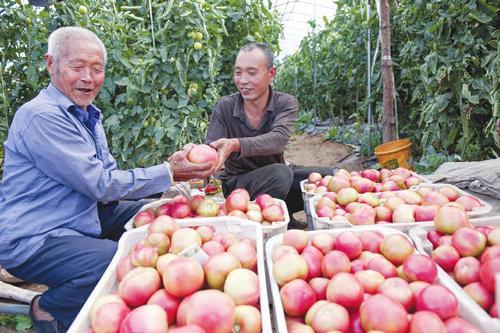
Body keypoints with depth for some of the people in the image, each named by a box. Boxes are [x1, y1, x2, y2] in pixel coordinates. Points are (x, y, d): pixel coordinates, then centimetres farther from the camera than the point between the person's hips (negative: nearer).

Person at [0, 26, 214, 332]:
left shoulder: (88, 114, 9)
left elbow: (109, 175, 6)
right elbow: (101, 185, -23)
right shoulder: (42, 117, -20)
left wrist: (171, 171, -7)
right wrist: (168, 173, -17)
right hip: (33, 239, -9)